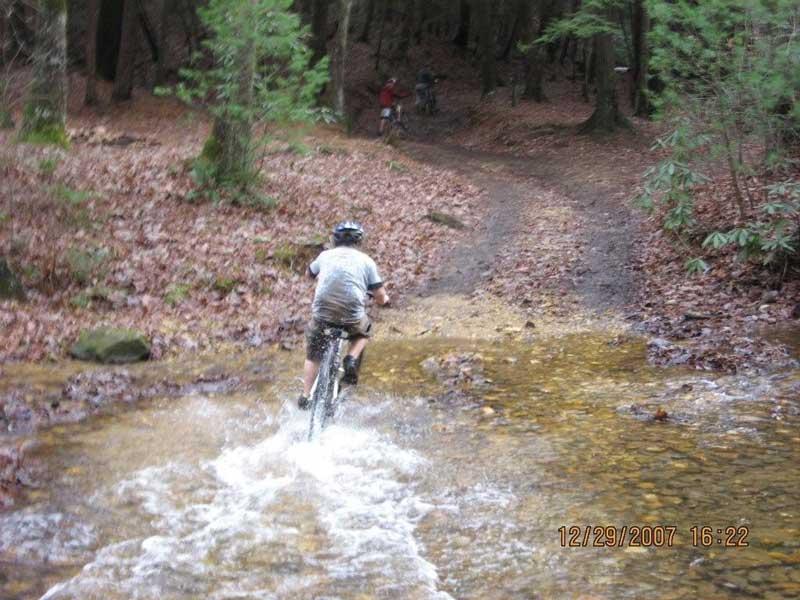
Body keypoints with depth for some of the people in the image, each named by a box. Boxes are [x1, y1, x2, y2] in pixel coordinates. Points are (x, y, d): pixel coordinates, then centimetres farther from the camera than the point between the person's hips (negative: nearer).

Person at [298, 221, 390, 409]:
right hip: (352, 316, -1)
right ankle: (351, 359, 8)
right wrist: (384, 299, 30)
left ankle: (306, 397, 25)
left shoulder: (325, 255, 12)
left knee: (313, 355, 23)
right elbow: (380, 296, 5)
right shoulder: (366, 260, 6)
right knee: (363, 332, 33)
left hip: (322, 313, 1)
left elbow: (311, 273, 35)